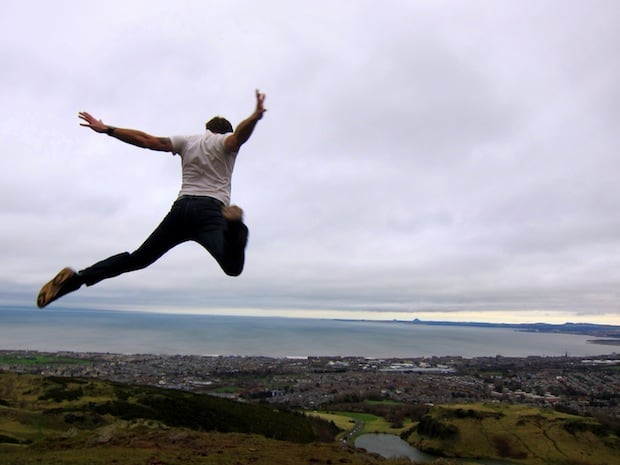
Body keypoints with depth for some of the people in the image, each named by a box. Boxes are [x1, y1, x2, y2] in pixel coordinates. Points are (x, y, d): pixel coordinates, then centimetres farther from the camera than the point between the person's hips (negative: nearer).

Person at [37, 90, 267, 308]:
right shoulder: (225, 141, 14)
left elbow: (148, 140, 17)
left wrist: (106, 129, 22)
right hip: (210, 211, -4)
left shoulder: (187, 141, 24)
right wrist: (255, 117, -31)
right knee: (233, 266, -29)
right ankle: (233, 226, -59)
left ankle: (76, 278, 5)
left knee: (137, 258, 15)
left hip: (181, 208, 5)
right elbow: (239, 135, -12)